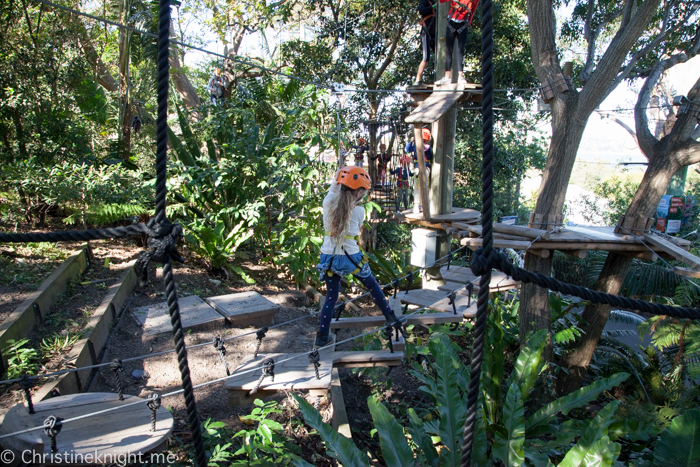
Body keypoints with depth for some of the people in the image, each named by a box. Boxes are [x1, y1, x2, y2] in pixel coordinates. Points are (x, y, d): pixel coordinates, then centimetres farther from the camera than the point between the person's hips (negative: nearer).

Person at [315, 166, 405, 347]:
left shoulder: (328, 203, -8)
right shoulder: (359, 211, -14)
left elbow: (333, 187, 14)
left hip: (329, 257, 3)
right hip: (351, 257, -3)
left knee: (331, 297, 16)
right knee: (373, 286, 21)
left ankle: (322, 336, 19)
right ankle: (390, 317, 34)